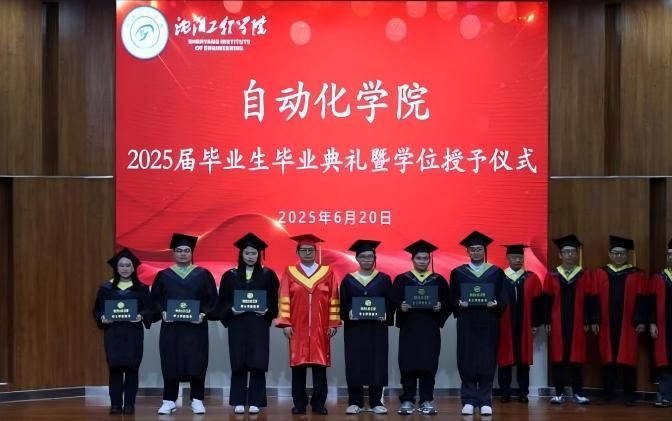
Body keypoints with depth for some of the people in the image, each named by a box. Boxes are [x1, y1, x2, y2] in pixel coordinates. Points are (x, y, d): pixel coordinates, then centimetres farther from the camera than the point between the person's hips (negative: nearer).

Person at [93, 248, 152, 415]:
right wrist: (102, 318, -14)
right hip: (113, 333, 1)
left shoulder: (141, 288, 5)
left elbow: (149, 310, 1)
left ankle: (129, 404, 5)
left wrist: (141, 316, -20)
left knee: (131, 368, -1)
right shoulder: (106, 288, 7)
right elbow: (97, 310, 7)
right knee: (115, 368, -1)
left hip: (133, 334, -1)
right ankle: (115, 404, 4)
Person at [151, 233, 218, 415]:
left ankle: (197, 400, 8)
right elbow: (155, 299, 5)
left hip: (196, 327, -1)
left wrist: (204, 314, -13)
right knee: (170, 364, 1)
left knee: (196, 363, -1)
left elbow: (212, 300, 2)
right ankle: (169, 401, 8)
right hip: (170, 327, 1)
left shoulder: (203, 274, 5)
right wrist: (162, 312, -13)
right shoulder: (163, 275, 7)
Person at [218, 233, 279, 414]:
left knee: (257, 363, -3)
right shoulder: (230, 275, 7)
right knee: (238, 363, 1)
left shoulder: (268, 275, 5)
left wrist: (267, 311, -14)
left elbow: (274, 300, 5)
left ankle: (255, 402, 3)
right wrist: (231, 310, -12)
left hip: (259, 325, -1)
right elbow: (222, 301, 6)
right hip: (237, 324, 1)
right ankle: (239, 402, 6)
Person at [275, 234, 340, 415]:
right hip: (297, 327, 0)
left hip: (321, 328, 0)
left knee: (320, 365, 0)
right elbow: (284, 299, 1)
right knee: (298, 365, 1)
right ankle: (299, 404, 7)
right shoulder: (290, 273, 5)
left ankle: (318, 403, 6)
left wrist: (333, 323, -1)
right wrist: (285, 323, -6)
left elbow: (333, 300, 5)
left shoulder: (327, 273, 5)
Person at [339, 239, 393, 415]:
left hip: (377, 328, 0)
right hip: (354, 328, 0)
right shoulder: (348, 280, 7)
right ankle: (355, 402, 4)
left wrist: (386, 316, -15)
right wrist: (348, 314, -16)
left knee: (377, 364, -1)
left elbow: (390, 303, 3)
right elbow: (342, 304, 4)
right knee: (355, 364, -1)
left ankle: (376, 402, 6)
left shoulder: (384, 279, 7)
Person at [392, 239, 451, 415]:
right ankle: (407, 400, 5)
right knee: (408, 364, -2)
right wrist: (401, 307, -21)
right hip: (408, 328, -1)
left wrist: (440, 307, -14)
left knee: (428, 365, 0)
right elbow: (393, 302, -1)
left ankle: (427, 401, 6)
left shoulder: (439, 280, 9)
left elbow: (448, 303, 6)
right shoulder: (401, 279, 7)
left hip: (430, 330, 1)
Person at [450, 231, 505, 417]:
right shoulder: (457, 273, 7)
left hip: (488, 324, 0)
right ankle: (468, 401, 5)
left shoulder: (496, 272, 7)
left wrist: (494, 303, -17)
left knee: (487, 362, -1)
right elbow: (452, 299, 5)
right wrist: (459, 303, -16)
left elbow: (503, 300, 3)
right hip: (466, 324, 0)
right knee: (466, 362, -2)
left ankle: (485, 401, 5)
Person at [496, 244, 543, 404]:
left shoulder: (532, 278, 4)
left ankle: (523, 393, 10)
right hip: (503, 326, -1)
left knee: (523, 360, 5)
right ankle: (505, 393, 9)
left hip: (524, 326, 2)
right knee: (505, 359, 3)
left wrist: (535, 324, -1)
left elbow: (538, 302, 4)